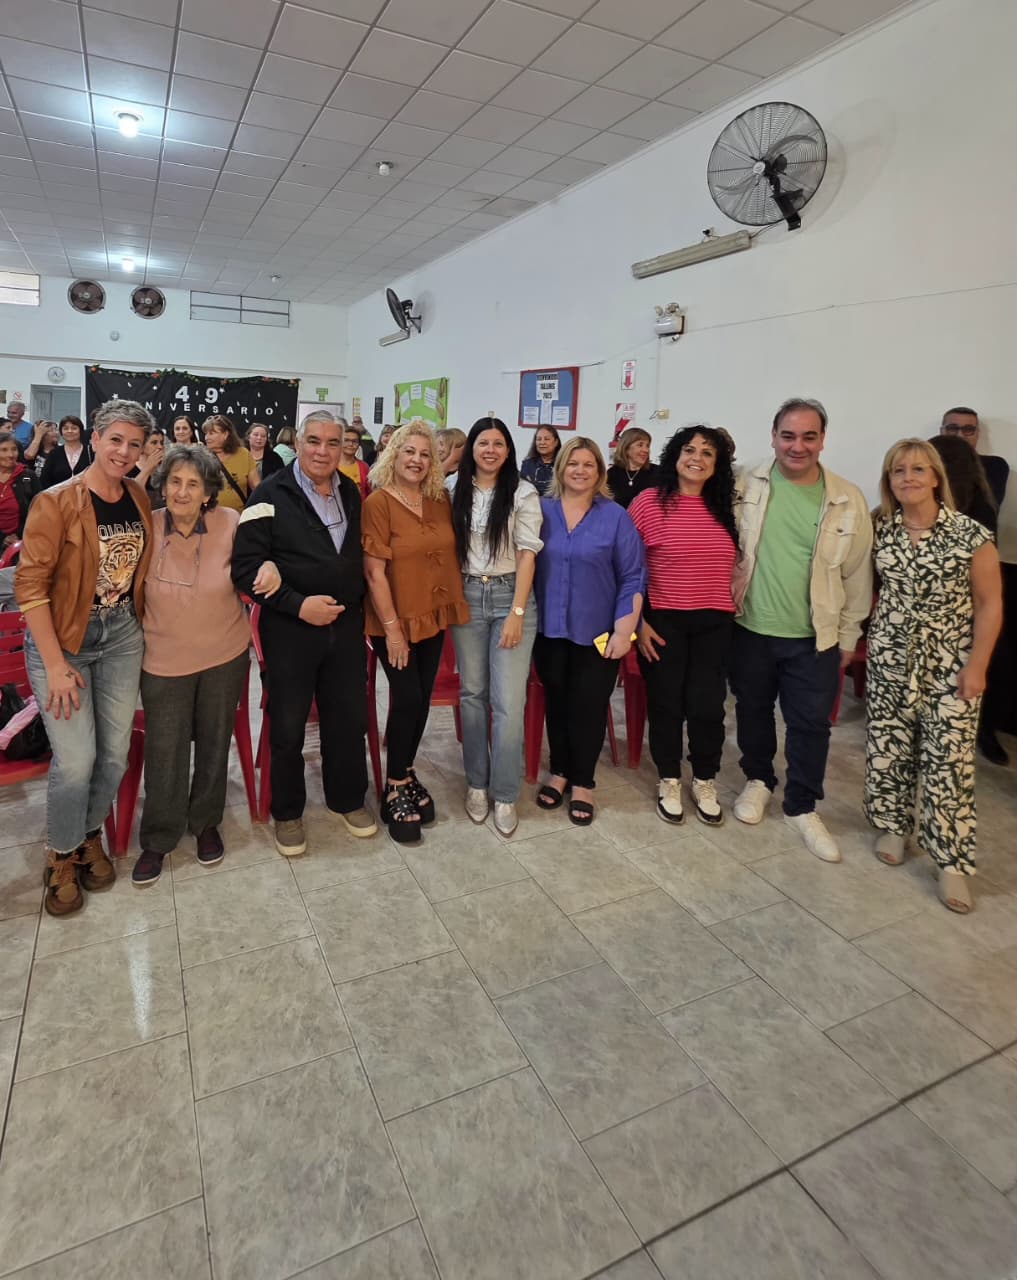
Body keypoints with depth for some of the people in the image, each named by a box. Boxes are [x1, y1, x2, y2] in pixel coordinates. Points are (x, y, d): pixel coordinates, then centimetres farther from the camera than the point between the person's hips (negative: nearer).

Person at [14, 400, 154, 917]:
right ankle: (61, 856, 22)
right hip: (62, 639, -4)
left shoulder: (139, 497, 2)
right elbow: (30, 585, -14)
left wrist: (140, 623, 5)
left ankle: (90, 835, 35)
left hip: (122, 636, 5)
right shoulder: (57, 501, -13)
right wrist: (55, 664, -16)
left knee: (115, 753, 9)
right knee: (76, 759, -4)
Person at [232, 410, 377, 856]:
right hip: (290, 629, -4)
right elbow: (246, 566, -14)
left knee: (349, 718, 13)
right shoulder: (271, 494, -9)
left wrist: (355, 603, 8)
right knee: (288, 726, 9)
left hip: (346, 626, 5)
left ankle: (347, 799, 34)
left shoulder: (351, 493, 8)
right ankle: (287, 812, 29)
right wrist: (298, 604, -20)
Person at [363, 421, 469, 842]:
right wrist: (392, 628, -17)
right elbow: (375, 572, -15)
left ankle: (406, 775, 32)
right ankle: (395, 790, 17)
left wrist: (456, 602, 7)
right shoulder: (378, 502, -12)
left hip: (435, 618, 6)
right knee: (407, 700, -2)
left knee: (421, 701, 13)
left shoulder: (440, 499, 4)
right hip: (396, 622, -5)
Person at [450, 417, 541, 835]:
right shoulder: (456, 492, 7)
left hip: (510, 597, -3)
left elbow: (527, 554, -5)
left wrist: (517, 613, -11)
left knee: (508, 701, -5)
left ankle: (505, 795, 7)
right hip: (466, 597, 3)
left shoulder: (522, 493, -2)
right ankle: (477, 783, 23)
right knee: (472, 693, 9)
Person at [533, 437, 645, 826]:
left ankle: (583, 782, 23)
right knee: (556, 701, 13)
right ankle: (559, 772, 31)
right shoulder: (541, 511, 2)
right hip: (549, 629, 2)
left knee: (589, 705, 6)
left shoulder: (616, 517, -3)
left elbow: (633, 577, -4)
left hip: (598, 631, -2)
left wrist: (624, 630, -10)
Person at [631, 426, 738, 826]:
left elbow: (735, 566, 15)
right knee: (666, 703, 8)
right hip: (663, 620, -3)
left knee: (708, 705, 5)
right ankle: (669, 781, 29)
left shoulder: (725, 508, 6)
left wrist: (734, 607, 10)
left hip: (715, 623, 3)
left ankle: (705, 783, 28)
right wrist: (638, 620, -9)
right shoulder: (649, 502, -7)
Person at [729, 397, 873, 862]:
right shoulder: (745, 484, -4)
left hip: (815, 638, 0)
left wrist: (849, 636, 4)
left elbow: (857, 575, 2)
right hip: (751, 629, 1)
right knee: (752, 709, 16)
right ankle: (757, 780, 40)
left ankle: (801, 807, 26)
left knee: (811, 723, 7)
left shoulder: (848, 500, -4)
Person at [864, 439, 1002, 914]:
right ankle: (892, 826, 31)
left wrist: (977, 665, -10)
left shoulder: (971, 534, -9)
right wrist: (855, 638, 3)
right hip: (889, 658, 3)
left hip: (949, 665, -3)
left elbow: (989, 604, -6)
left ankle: (952, 862, 10)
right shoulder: (880, 530, 1)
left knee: (949, 760, -1)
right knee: (887, 747, 10)